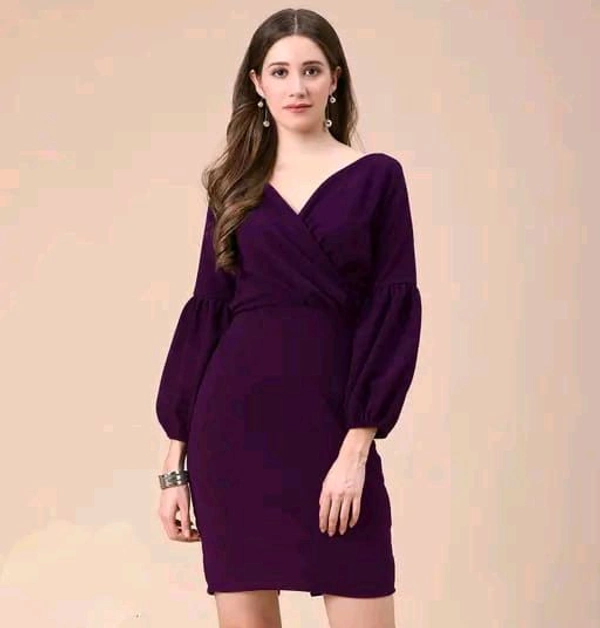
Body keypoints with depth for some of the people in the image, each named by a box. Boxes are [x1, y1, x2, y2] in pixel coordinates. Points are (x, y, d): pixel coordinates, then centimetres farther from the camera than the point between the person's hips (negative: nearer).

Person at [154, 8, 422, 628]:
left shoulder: (377, 178, 3)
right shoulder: (235, 186, 9)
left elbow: (394, 311, -4)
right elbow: (206, 311, 9)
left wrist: (356, 447, -13)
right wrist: (176, 459, 5)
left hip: (332, 424, -2)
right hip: (236, 423, 2)